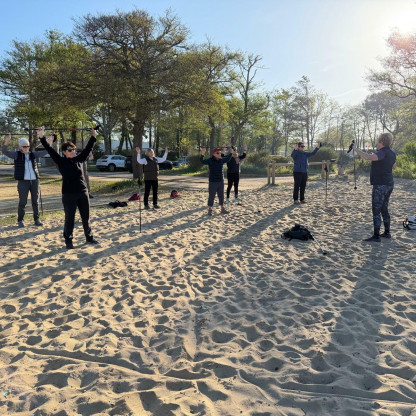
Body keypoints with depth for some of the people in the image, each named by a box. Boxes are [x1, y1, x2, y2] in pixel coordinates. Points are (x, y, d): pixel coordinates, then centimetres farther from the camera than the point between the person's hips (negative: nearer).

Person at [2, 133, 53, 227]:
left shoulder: (33, 154, 11)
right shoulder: (16, 155, 3)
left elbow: (44, 152, 13)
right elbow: (5, 151, -6)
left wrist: (49, 143, 1)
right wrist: (6, 142, -23)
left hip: (35, 181, 3)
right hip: (23, 181, -3)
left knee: (35, 201, 7)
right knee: (22, 202, -2)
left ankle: (36, 219, 17)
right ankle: (20, 220, 11)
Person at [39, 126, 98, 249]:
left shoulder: (79, 159, 7)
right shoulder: (61, 161, -2)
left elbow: (88, 149, 11)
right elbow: (50, 150, -9)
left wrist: (93, 136, 10)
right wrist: (42, 137, -16)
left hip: (83, 193, 4)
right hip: (68, 194, -4)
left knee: (86, 217, 13)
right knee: (69, 219, 4)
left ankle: (89, 237, 26)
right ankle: (68, 240, 17)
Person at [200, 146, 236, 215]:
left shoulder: (221, 160, 8)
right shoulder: (210, 160, -10)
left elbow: (227, 159, 28)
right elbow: (202, 161, -25)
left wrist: (231, 153, 26)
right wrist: (202, 154, -40)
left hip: (221, 181, 6)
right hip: (213, 182, -6)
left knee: (221, 196, 14)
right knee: (211, 196, -1)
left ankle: (222, 209, 25)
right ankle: (210, 210, 9)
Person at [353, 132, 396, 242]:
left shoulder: (382, 153, -18)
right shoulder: (392, 153, 11)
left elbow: (368, 157, -35)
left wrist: (356, 149, -25)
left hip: (380, 186, -9)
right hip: (389, 185, 9)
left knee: (376, 210, -5)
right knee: (384, 209, 18)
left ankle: (376, 236, -3)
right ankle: (387, 233, 26)